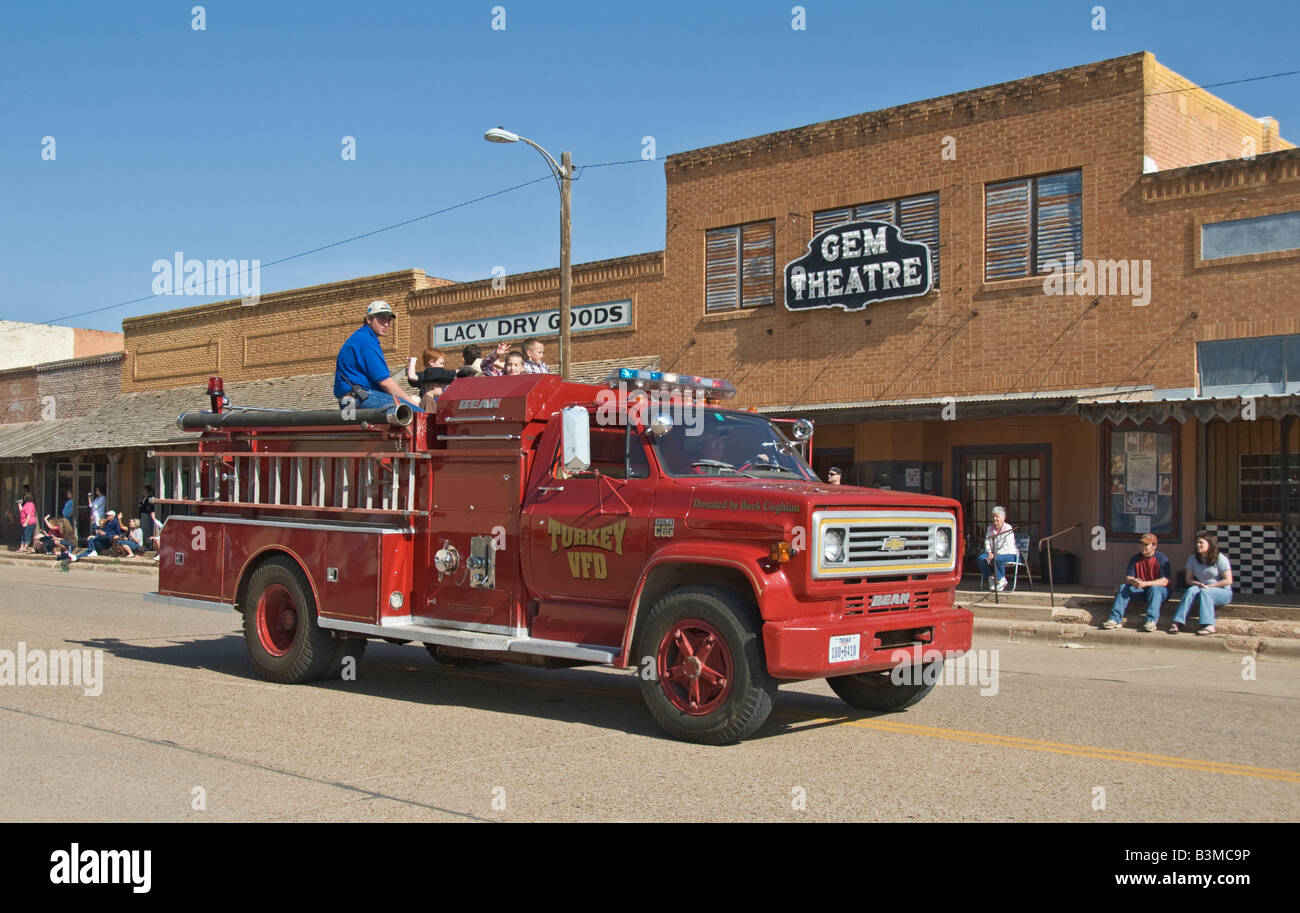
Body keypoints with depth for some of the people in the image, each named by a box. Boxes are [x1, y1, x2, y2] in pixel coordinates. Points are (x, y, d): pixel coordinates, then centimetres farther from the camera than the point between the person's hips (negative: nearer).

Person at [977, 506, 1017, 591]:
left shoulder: (1008, 528, -9)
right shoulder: (990, 528, 12)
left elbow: (1007, 546, -18)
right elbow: (987, 542, 7)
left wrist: (995, 555, -24)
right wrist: (989, 553, -12)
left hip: (1009, 554, -6)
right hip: (993, 554, 6)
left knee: (998, 559, -38)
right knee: (981, 558, -22)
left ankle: (1001, 580, -17)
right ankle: (990, 579, -10)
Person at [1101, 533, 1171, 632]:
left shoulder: (1161, 559, -10)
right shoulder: (1135, 559, 4)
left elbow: (1164, 581, -21)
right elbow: (1127, 578, -2)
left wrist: (1145, 584, -32)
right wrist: (1132, 581, -28)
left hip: (1160, 591, -4)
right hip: (1140, 590, 4)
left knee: (1155, 589, -36)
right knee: (1123, 587, -18)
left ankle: (1151, 621, -47)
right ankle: (1115, 619, -29)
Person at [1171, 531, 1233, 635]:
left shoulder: (1220, 558, -8)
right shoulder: (1193, 558, 6)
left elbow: (1228, 580, -11)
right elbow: (1189, 579, 8)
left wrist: (1209, 586, -13)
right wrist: (1198, 584, -13)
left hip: (1222, 591, -4)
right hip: (1201, 589, 4)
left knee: (1204, 592, -35)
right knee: (1191, 590, -29)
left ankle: (1209, 626, -44)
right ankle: (1177, 623, -42)